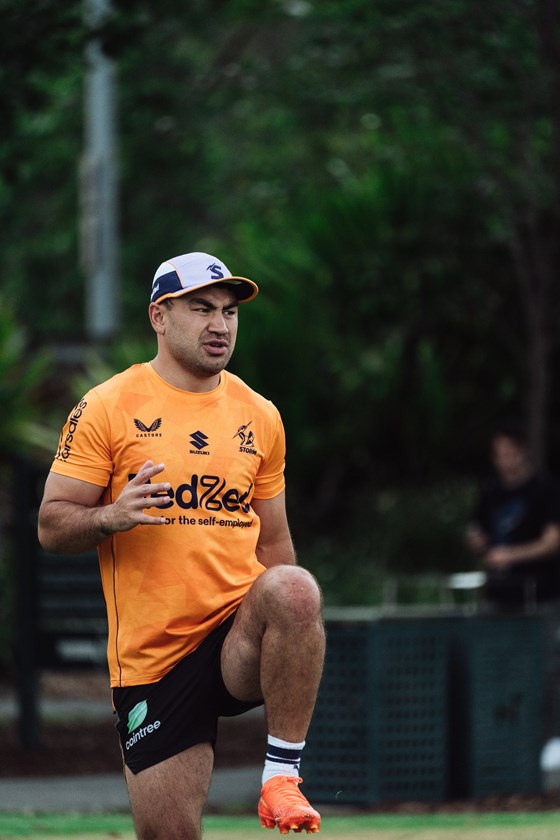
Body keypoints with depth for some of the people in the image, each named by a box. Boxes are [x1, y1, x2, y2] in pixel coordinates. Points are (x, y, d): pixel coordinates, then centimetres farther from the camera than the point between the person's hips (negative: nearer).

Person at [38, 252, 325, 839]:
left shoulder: (259, 416, 12)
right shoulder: (107, 408, 0)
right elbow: (51, 527, -1)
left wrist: (292, 631, 5)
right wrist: (111, 516, -22)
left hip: (239, 640, 2)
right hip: (150, 658, -2)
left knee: (293, 588, -32)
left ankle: (282, 774, -23)